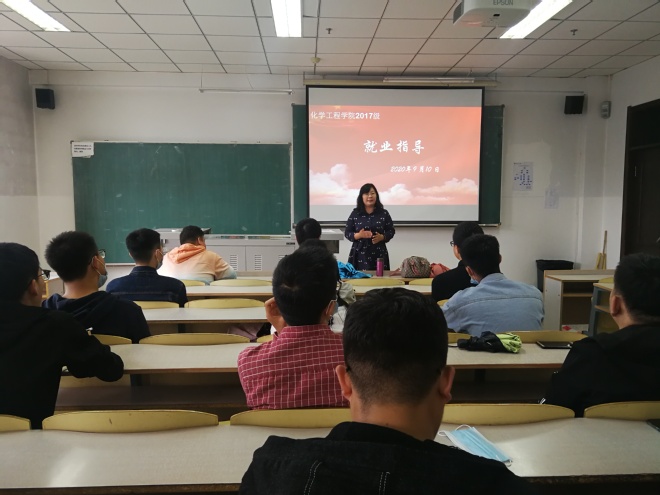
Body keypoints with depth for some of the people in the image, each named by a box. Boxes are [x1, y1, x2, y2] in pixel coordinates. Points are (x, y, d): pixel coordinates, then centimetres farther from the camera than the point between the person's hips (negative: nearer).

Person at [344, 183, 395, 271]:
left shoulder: (383, 213, 5)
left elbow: (391, 231, 9)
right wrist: (359, 235, -14)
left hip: (379, 253, 1)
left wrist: (381, 237, -10)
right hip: (360, 254, -1)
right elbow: (347, 233, 4)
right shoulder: (355, 213, 3)